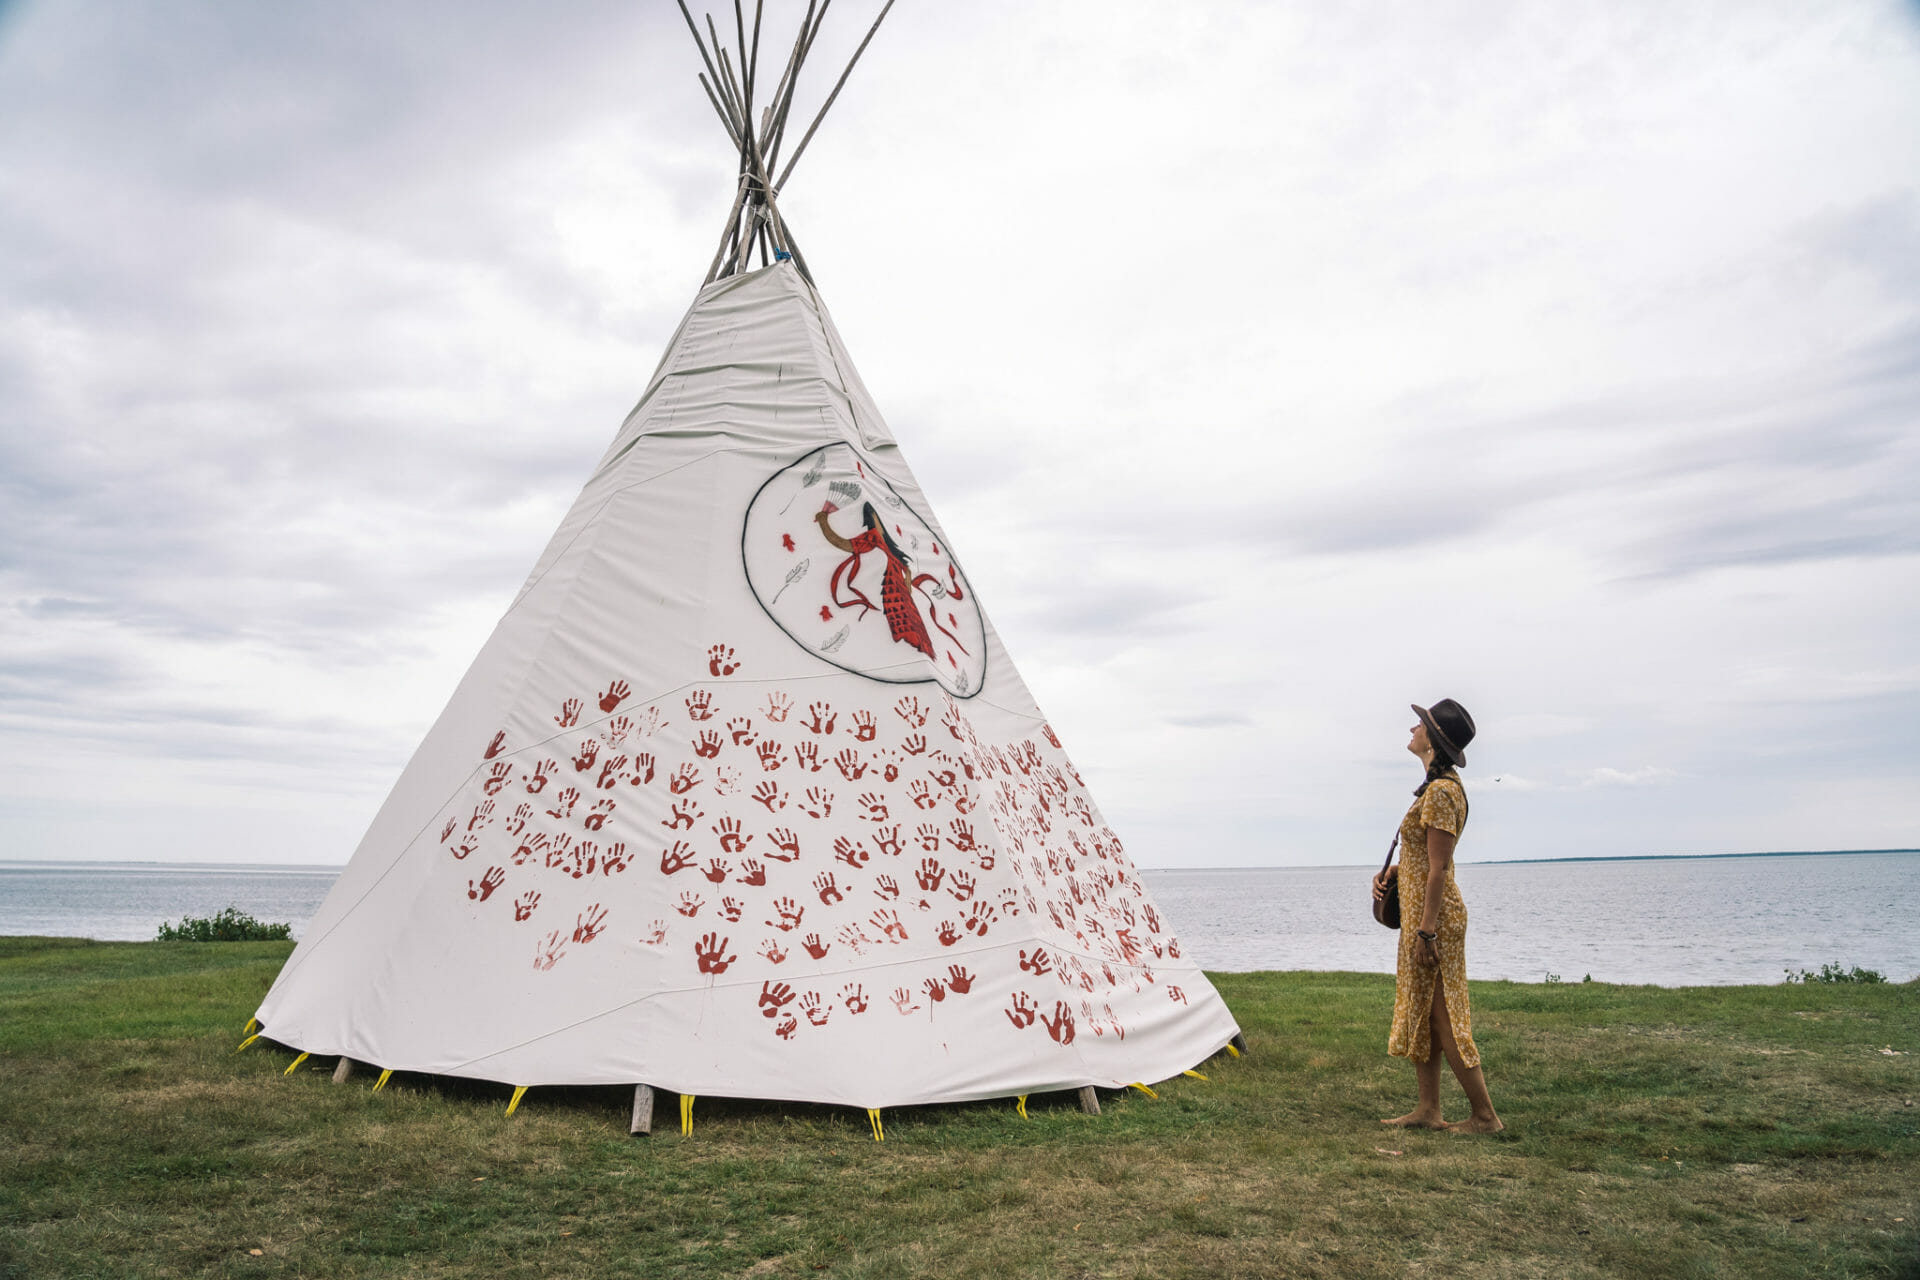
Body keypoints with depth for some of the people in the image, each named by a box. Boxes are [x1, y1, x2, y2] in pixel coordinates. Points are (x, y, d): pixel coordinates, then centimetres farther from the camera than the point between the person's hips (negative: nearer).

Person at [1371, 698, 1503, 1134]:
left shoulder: (1440, 792, -19)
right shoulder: (1440, 786, 12)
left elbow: (1438, 868, -21)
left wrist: (1426, 931, -21)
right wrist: (1389, 876, 8)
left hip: (1433, 915, -10)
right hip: (1421, 911, 10)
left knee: (1443, 1017, -2)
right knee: (1420, 1013, 14)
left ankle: (1485, 1116, 9)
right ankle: (1427, 1110, 21)